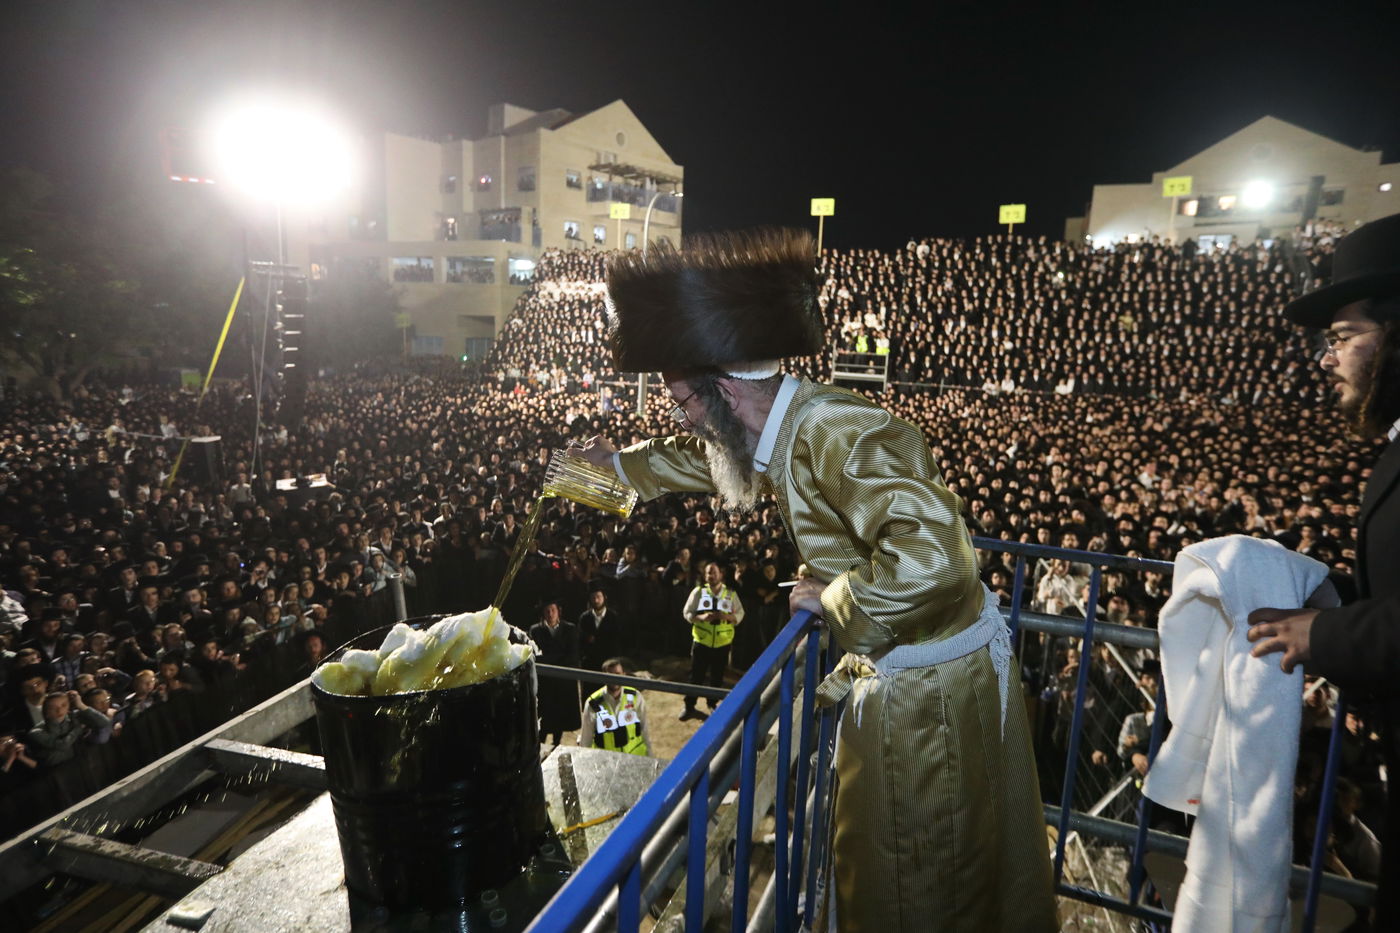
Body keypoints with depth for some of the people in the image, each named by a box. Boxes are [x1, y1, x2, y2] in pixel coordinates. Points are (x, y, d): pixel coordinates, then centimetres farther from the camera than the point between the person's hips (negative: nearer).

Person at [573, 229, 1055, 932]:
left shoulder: (831, 431, -30)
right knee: (867, 859, 28)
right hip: (884, 671, 9)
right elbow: (701, 458, 21)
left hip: (938, 685, -9)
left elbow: (929, 556, -42)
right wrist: (619, 462, 31)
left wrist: (830, 599, -25)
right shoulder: (774, 432, -2)